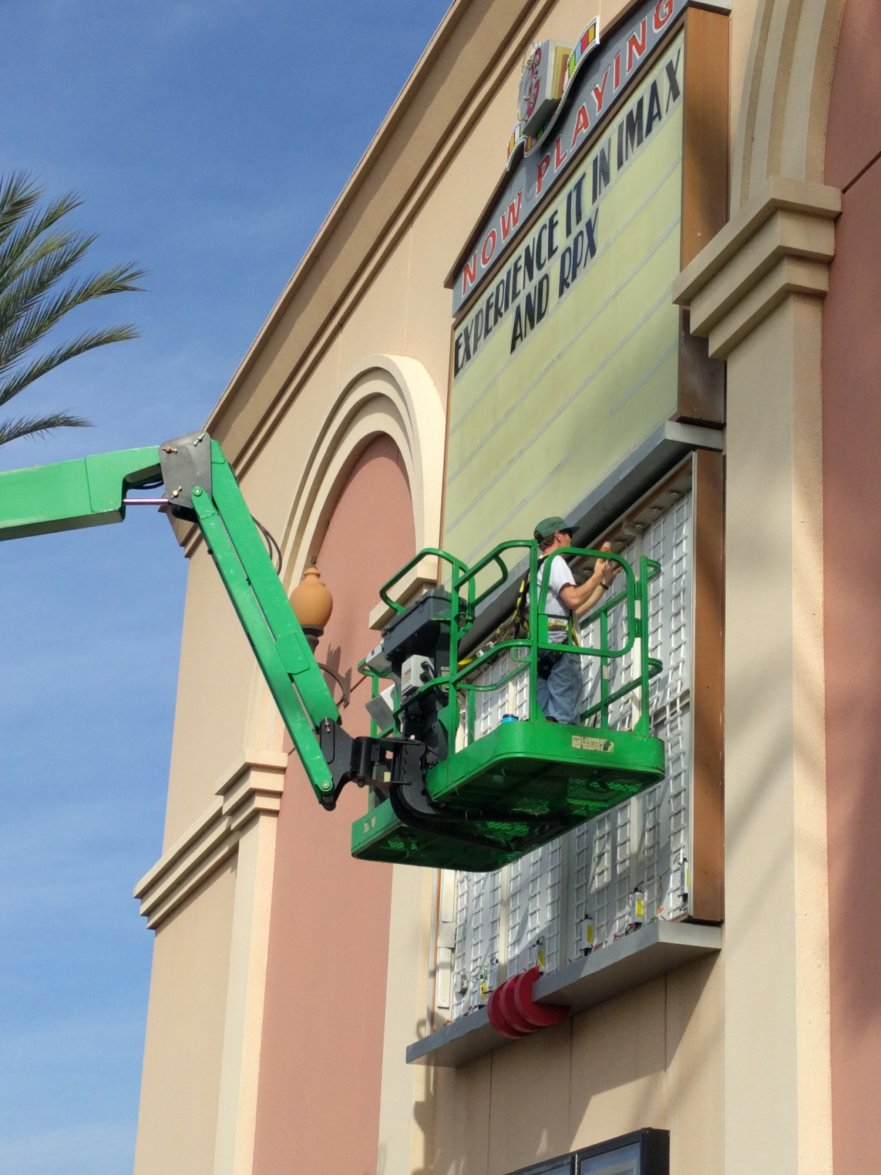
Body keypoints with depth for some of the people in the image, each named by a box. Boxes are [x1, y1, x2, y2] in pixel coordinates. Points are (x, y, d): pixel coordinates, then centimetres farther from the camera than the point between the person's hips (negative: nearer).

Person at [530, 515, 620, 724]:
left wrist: (605, 582, 32)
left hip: (542, 651, 9)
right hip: (560, 647, -9)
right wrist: (597, 575, -4)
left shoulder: (539, 568, 28)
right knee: (564, 718, -15)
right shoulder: (555, 562, -1)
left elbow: (576, 610, 28)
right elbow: (574, 599, -17)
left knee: (545, 721, 1)